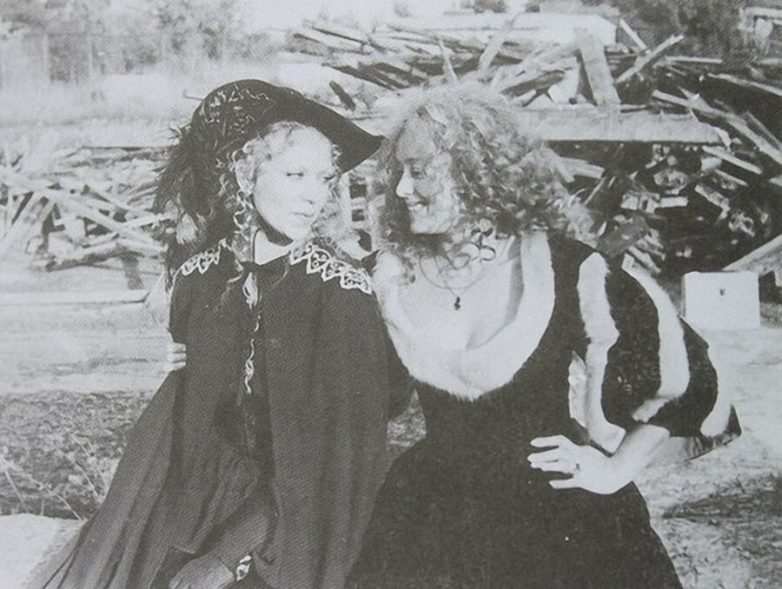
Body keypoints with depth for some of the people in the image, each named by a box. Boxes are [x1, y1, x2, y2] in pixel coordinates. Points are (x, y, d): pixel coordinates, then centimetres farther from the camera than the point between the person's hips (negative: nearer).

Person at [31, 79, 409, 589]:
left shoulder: (343, 293, -12)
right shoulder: (200, 276, -1)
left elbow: (340, 454, -13)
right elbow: (183, 407, 9)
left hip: (295, 522, -3)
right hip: (197, 497, 3)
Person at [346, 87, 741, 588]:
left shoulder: (563, 269, -15)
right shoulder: (393, 276, -4)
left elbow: (680, 366, -7)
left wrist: (617, 468, -5)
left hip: (558, 522, -3)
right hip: (432, 517, 3)